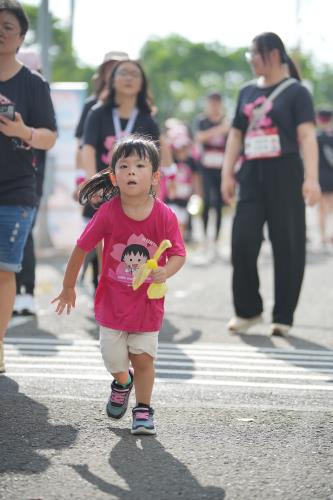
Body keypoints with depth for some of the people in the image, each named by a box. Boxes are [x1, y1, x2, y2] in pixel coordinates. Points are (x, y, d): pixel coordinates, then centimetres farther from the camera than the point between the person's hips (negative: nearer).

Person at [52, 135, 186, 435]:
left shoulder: (165, 216, -15)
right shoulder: (108, 213, -15)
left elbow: (179, 255, -9)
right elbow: (82, 248, -4)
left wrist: (165, 271, -32)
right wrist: (68, 288, 5)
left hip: (148, 301, -1)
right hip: (112, 299, 1)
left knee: (143, 357, 0)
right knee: (114, 359, 5)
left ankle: (144, 410, 22)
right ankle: (123, 383, 40)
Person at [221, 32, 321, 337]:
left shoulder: (295, 91, -3)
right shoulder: (247, 92, 13)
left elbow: (307, 135, -12)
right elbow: (236, 135, 18)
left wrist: (311, 178, -23)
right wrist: (227, 174, 8)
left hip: (284, 175, -5)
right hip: (252, 175, 5)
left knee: (288, 246, -1)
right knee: (242, 242, -2)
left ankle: (283, 317, 6)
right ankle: (248, 310, 12)